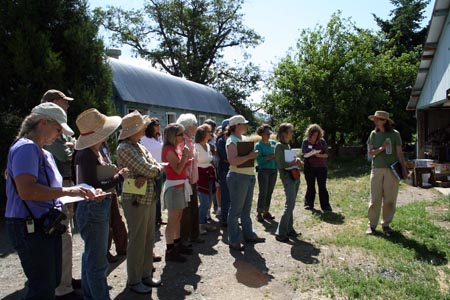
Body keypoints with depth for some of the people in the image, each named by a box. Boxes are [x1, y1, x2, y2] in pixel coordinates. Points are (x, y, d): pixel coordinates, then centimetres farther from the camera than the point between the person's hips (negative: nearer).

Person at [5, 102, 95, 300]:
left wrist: (77, 193, 7)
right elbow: (26, 191, -29)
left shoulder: (45, 154, 15)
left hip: (46, 224, 10)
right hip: (31, 227, -10)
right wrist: (67, 191, -23)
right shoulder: (26, 148, -16)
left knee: (52, 281, 20)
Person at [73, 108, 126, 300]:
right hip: (93, 209, -11)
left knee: (91, 255, 23)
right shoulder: (87, 155, -20)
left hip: (96, 208, 11)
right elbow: (93, 187, -24)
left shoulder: (94, 151, 9)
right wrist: (119, 177, -15)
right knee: (97, 261, 2)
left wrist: (113, 173, -5)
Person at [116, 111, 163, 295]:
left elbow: (156, 168, 4)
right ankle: (134, 280, 20)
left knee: (149, 240, 15)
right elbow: (148, 169, -21)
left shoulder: (140, 147, 12)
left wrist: (145, 176, -16)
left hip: (150, 199, 8)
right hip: (136, 201, -8)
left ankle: (146, 274, 30)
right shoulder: (125, 148, -15)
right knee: (137, 242, 3)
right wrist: (157, 170, 0)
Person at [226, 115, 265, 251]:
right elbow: (232, 160, -25)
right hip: (238, 177, -9)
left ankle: (248, 234, 31)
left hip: (250, 176, 9)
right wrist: (249, 156, -21)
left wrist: (253, 154, 8)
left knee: (246, 209, 18)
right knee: (236, 210, 0)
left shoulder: (245, 138, 13)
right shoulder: (232, 141, -13)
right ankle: (234, 241, 9)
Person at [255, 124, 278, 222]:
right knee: (263, 192, -3)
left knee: (270, 192, 10)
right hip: (263, 170, -5)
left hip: (274, 170, 5)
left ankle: (266, 211, 21)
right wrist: (270, 157, -22)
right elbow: (259, 160, -13)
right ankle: (259, 212, 6)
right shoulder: (258, 145, -5)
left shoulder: (273, 143, 10)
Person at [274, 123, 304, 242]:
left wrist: (297, 161, 1)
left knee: (291, 205, 13)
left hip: (295, 177, 9)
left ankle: (289, 229, 23)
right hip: (287, 178, -9)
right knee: (289, 206, -10)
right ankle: (280, 233, -3)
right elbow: (281, 164, -17)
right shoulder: (279, 145, -11)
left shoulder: (288, 145, 14)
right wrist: (295, 162, -11)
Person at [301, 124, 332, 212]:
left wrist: (319, 155, -21)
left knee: (322, 186, 0)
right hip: (309, 167, 1)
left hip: (321, 167, -1)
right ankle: (309, 204, 19)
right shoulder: (305, 141, 0)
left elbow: (326, 154, -1)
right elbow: (303, 154, 2)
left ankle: (325, 206, 6)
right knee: (310, 186, 9)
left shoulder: (322, 141, -1)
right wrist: (310, 154, -18)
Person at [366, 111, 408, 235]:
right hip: (377, 169, 1)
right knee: (375, 199, 2)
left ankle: (386, 224, 20)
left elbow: (399, 153, 2)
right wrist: (381, 148, -14)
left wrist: (404, 169, 0)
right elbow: (370, 152, 4)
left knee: (390, 199, 5)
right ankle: (372, 224, 10)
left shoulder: (395, 134, 0)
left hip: (392, 169, -1)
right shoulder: (373, 134, 5)